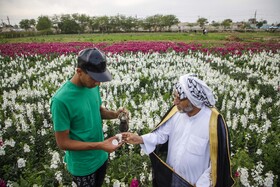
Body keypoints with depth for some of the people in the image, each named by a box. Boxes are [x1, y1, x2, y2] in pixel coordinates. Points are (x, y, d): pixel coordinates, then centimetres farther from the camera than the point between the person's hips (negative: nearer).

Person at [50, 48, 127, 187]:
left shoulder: (93, 86, -10)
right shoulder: (61, 100, -29)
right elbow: (63, 142, -22)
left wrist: (114, 114, -16)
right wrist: (99, 145, -28)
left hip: (101, 157, 6)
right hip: (82, 166, -6)